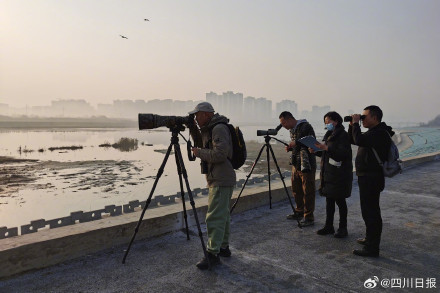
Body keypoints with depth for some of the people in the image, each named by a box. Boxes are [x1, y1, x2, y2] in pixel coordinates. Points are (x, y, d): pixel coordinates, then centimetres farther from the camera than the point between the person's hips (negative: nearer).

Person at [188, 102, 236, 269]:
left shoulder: (219, 128, -15)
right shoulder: (208, 129, 16)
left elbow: (220, 154, -25)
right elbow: (202, 145, 20)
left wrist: (199, 153, -13)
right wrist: (194, 130, 7)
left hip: (222, 181, -11)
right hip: (216, 179, 11)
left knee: (215, 217, -9)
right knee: (222, 215, 17)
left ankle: (213, 253, -3)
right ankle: (224, 247, 28)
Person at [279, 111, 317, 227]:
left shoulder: (305, 127, -13)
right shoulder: (292, 130, 14)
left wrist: (296, 143, -20)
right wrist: (290, 148, 3)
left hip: (307, 165, -9)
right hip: (296, 164, 9)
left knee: (307, 192, -2)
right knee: (296, 190, 17)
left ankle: (309, 217, 7)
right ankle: (299, 212, 32)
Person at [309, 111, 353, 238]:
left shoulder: (343, 135, -11)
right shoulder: (329, 135, 15)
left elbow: (344, 153, -22)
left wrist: (327, 148, -29)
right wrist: (316, 151, 3)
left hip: (340, 174, -8)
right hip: (328, 173, 8)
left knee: (340, 200, 1)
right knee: (329, 200, 12)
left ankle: (343, 228, 13)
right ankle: (329, 226, 21)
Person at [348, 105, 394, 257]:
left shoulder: (380, 134, -18)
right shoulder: (374, 132, 16)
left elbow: (359, 140, -32)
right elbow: (353, 140, 22)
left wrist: (356, 123, -18)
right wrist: (352, 125, 8)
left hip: (372, 179, -11)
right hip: (368, 178, 11)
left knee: (370, 212, -6)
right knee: (369, 211, 21)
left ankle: (372, 248, 1)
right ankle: (370, 239, 37)